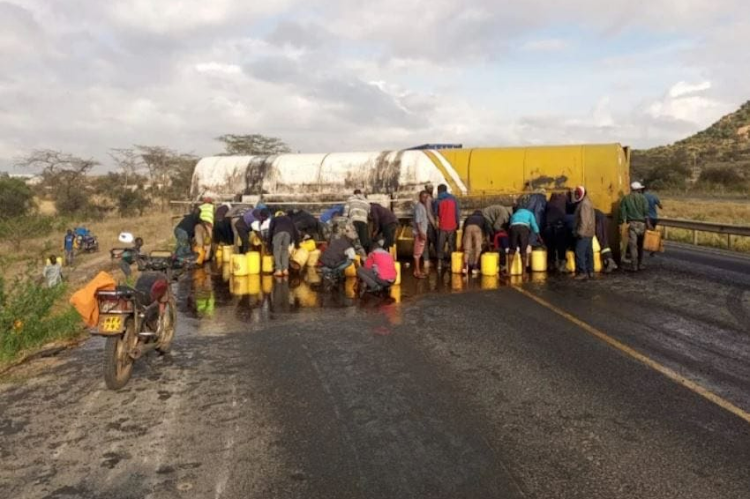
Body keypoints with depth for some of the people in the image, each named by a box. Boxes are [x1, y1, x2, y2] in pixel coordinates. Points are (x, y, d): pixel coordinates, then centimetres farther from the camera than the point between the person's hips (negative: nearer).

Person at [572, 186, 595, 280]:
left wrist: (581, 232, -23)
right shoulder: (587, 202, 17)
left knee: (579, 252, -11)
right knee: (588, 252, 12)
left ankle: (583, 273, -13)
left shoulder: (584, 204, -15)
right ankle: (590, 272, 16)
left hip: (584, 233, -11)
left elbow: (584, 219, -22)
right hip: (589, 232, 11)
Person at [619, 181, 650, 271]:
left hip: (631, 223, 0)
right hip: (641, 223, 0)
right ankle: (640, 264, 17)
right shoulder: (643, 198, 2)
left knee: (633, 245, -1)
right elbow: (646, 211, -4)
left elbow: (622, 212, 1)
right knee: (640, 245, 11)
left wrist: (622, 222, 3)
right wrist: (647, 221, 0)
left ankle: (634, 266, -4)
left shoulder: (625, 199, 5)